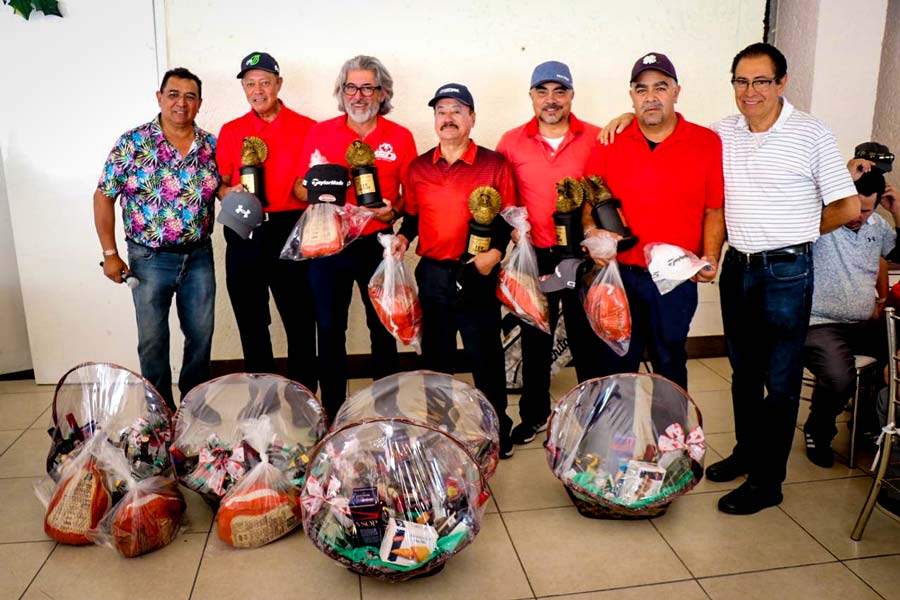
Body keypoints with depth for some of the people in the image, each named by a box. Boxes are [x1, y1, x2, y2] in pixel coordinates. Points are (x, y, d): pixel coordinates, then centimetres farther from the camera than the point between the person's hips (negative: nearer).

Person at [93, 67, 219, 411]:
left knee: (201, 335, 11)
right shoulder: (132, 144, -7)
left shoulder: (211, 145, 2)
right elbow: (104, 197, -3)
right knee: (153, 340, 8)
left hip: (199, 257, 3)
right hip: (150, 259, -2)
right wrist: (110, 253, -6)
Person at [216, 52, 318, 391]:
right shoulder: (230, 131, 12)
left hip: (290, 232, -3)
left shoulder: (306, 128, 4)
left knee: (299, 319, 0)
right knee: (251, 321, 11)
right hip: (244, 235, 3)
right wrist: (229, 193, -10)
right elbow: (221, 182, 11)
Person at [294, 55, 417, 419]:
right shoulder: (319, 133, 5)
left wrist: (394, 210, -13)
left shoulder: (400, 138, 3)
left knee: (383, 328, 8)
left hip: (378, 244, -1)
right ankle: (332, 411, 22)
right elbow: (299, 188, 8)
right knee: (330, 330, 8)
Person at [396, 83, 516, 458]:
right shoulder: (418, 168, 9)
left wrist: (495, 252, -15)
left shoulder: (494, 164, -1)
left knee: (485, 357, 3)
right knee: (435, 356, 14)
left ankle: (497, 429, 19)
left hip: (477, 274, -3)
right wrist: (403, 238, 0)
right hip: (431, 273, 4)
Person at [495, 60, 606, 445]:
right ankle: (534, 414, 29)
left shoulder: (596, 139, -2)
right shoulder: (512, 142, 2)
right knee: (535, 339, 13)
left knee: (587, 338, 9)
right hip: (535, 256, 2)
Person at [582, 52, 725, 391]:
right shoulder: (610, 143, 1)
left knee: (670, 366, 17)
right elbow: (588, 200, 6)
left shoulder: (708, 143, -1)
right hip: (618, 274, 0)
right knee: (615, 367, 11)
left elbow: (715, 210, 2)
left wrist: (711, 256, -11)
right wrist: (591, 231, -13)